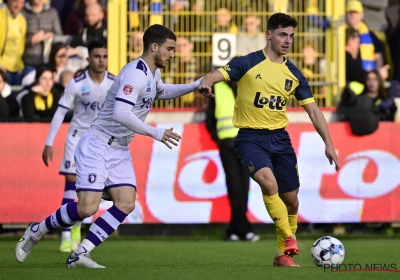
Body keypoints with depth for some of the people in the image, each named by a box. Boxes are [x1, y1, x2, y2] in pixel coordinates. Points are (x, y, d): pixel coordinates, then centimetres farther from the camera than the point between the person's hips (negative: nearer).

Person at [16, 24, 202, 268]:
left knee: (126, 204, -9)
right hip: (97, 147, -9)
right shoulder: (136, 73, -21)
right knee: (87, 208, -18)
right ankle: (36, 232, 6)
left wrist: (195, 86, 28)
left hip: (120, 151, 9)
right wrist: (156, 133, -25)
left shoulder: (153, 73, 11)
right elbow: (121, 113, -32)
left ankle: (80, 255, -9)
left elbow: (161, 92, 36)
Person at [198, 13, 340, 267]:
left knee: (291, 199, 6)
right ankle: (289, 239, -15)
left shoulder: (294, 74, 6)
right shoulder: (248, 63, -7)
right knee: (269, 183, -29)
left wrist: (328, 144, 0)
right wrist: (206, 83, -43)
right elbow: (218, 74, -18)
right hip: (250, 138, -5)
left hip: (279, 138, 5)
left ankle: (283, 254, 23)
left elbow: (313, 110, 8)